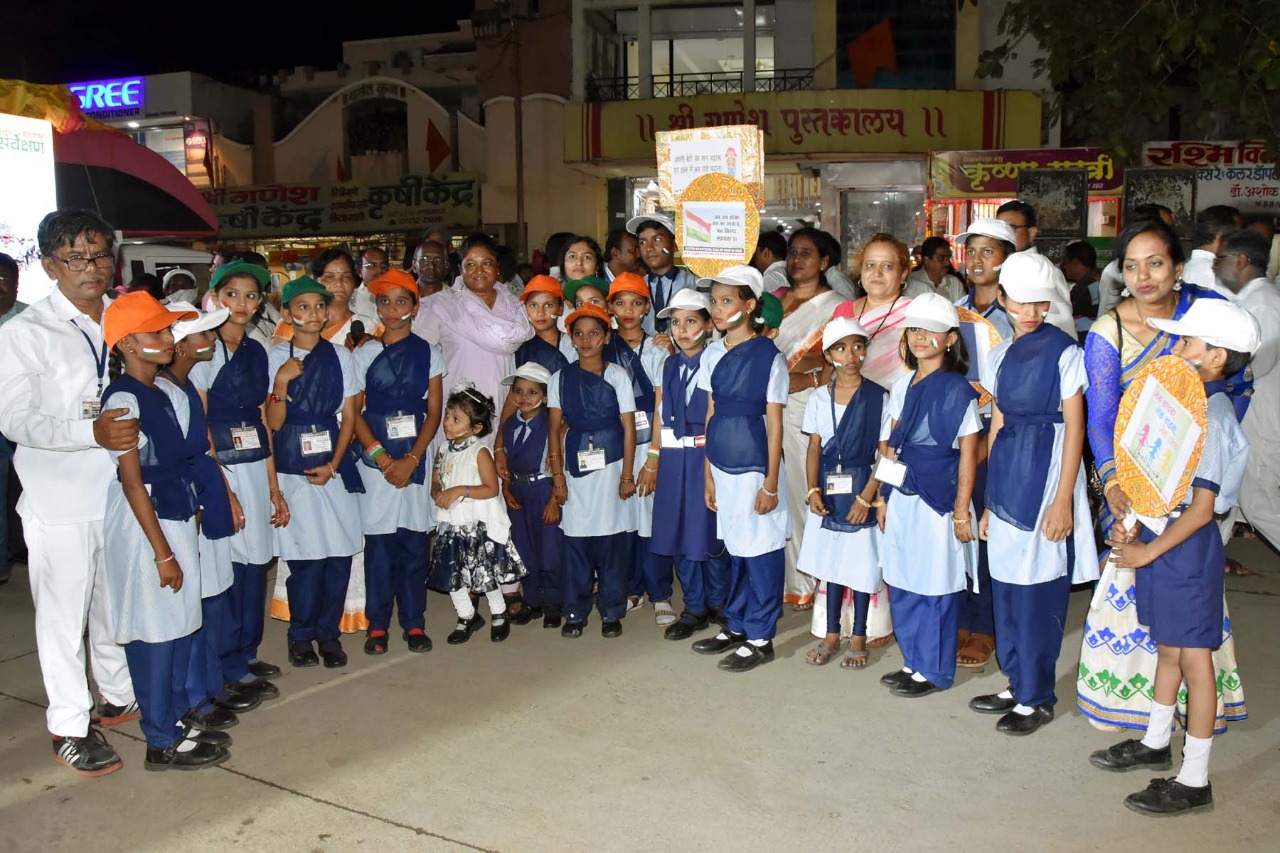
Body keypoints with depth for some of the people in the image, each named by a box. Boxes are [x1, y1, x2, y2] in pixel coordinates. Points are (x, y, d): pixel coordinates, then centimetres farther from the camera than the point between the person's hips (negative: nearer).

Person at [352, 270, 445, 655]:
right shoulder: (364, 355, 5)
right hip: (375, 458, 0)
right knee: (378, 540, 1)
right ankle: (377, 624, 12)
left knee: (414, 540, 2)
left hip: (415, 456, 0)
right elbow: (353, 413, 1)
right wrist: (382, 457, -11)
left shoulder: (428, 354, 6)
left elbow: (434, 412, 1)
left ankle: (414, 623, 13)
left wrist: (411, 459, -10)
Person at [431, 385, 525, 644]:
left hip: (479, 525, -6)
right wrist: (438, 494, -11)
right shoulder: (443, 451, 4)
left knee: (486, 572, 3)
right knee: (452, 575, 11)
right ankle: (467, 617, 30)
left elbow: (491, 489, -18)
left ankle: (499, 615, 25)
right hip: (452, 525, 6)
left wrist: (460, 491, -25)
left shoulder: (480, 452, -13)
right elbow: (435, 482, 11)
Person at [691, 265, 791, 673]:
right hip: (723, 469, 6)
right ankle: (736, 625, 30)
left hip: (755, 470, -6)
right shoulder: (712, 354, 6)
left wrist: (771, 483, -10)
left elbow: (774, 423, -9)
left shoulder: (769, 356, -10)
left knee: (761, 552, 4)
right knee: (735, 549, 16)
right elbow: (712, 415, 11)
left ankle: (760, 638, 16)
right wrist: (709, 475, 11)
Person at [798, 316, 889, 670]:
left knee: (861, 564, 4)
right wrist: (813, 490, -8)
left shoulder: (878, 398, -5)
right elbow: (814, 449, 6)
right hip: (828, 493, 3)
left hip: (862, 491, -3)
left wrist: (866, 498, -15)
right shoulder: (819, 398, 5)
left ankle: (858, 638, 19)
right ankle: (832, 635, 25)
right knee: (832, 563, 13)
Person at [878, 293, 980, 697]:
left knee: (935, 587, 2)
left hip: (938, 502, -6)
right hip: (902, 500, 6)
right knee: (901, 584, 11)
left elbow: (968, 457, -9)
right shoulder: (902, 387, 10)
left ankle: (933, 671, 16)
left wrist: (961, 512, -11)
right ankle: (913, 661, 26)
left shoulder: (958, 391, -8)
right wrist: (883, 498, 6)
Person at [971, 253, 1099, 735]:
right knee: (1006, 587, 12)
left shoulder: (1064, 352, -7)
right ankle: (1018, 685, 26)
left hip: (1046, 476, -6)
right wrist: (990, 499, 13)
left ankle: (1037, 699, 13)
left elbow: (1074, 429, -9)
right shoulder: (1002, 354, 11)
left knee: (1038, 591, 0)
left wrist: (1063, 500, -14)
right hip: (1007, 477, 6)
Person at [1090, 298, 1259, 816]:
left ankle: (1194, 782, 12)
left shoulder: (1211, 417, -20)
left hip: (1187, 547, -9)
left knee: (1192, 657, 1)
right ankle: (1156, 743, 37)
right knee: (1167, 647, 20)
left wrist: (1147, 551, -16)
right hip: (1160, 538, 9)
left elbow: (1201, 507, -22)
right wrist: (1133, 526, 3)